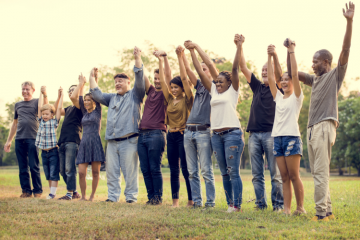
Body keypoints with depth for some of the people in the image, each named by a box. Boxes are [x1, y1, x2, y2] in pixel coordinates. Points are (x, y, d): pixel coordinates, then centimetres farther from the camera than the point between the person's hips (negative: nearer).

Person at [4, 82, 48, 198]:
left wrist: (45, 94, -24)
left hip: (32, 138, -4)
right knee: (22, 168, 5)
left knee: (34, 166, -5)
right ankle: (26, 191, 11)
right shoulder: (18, 105, 19)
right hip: (19, 139, 5)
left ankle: (37, 191, 3)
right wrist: (9, 141, 21)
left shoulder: (37, 102, 6)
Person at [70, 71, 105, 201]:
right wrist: (81, 83, 16)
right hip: (84, 143, 4)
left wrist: (92, 77, 4)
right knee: (81, 172, -5)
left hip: (95, 142, -4)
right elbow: (73, 97, 10)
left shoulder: (97, 110, 4)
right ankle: (83, 196, 5)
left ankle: (92, 195, 9)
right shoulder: (84, 112, 14)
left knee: (95, 172, 0)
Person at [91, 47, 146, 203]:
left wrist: (138, 59, -13)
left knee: (130, 171, -5)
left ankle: (131, 196, 0)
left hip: (129, 141, -6)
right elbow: (97, 95, 22)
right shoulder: (112, 98, 25)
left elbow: (140, 80, -7)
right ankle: (112, 196, 10)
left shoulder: (135, 95, 7)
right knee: (111, 171, 5)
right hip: (112, 141, 6)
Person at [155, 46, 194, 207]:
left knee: (185, 169, -6)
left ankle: (191, 200, 0)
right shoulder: (170, 100, 12)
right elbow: (162, 81, 12)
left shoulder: (187, 100, -3)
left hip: (183, 135, -6)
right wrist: (160, 61, 10)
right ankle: (175, 201, 11)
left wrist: (180, 57, -14)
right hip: (171, 135, 6)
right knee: (173, 170, 7)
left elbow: (184, 78, -11)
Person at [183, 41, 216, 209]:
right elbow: (188, 70, 11)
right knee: (192, 171, 5)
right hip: (188, 132, 7)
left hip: (203, 132, -7)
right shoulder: (199, 87, 19)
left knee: (206, 170, -7)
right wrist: (182, 55, 4)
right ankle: (197, 201, 10)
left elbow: (199, 71, -9)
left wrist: (193, 51, -10)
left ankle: (210, 201, -3)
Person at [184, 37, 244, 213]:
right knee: (224, 173, 8)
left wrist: (239, 47, -12)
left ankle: (237, 205, -6)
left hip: (232, 134, -6)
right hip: (216, 135, 6)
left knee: (233, 172, -8)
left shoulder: (233, 90, 6)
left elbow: (235, 68, -4)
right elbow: (209, 66, 18)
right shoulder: (213, 91, 17)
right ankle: (230, 204, 12)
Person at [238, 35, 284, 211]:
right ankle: (260, 203, 10)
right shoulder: (257, 86, 18)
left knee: (275, 173, -3)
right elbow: (243, 68, 12)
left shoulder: (278, 89, 6)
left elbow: (279, 74, -14)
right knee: (257, 174, 5)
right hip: (254, 134, 5)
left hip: (271, 133, -5)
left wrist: (275, 56, -30)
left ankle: (278, 204, 1)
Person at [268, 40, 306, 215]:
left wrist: (291, 52, -7)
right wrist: (270, 56, 10)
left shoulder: (297, 97, 3)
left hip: (292, 138, -6)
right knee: (284, 177, 3)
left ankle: (300, 207, 2)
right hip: (277, 138, 6)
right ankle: (286, 209, 2)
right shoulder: (278, 97, 18)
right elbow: (270, 77, 13)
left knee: (294, 176, -6)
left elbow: (295, 74, -7)